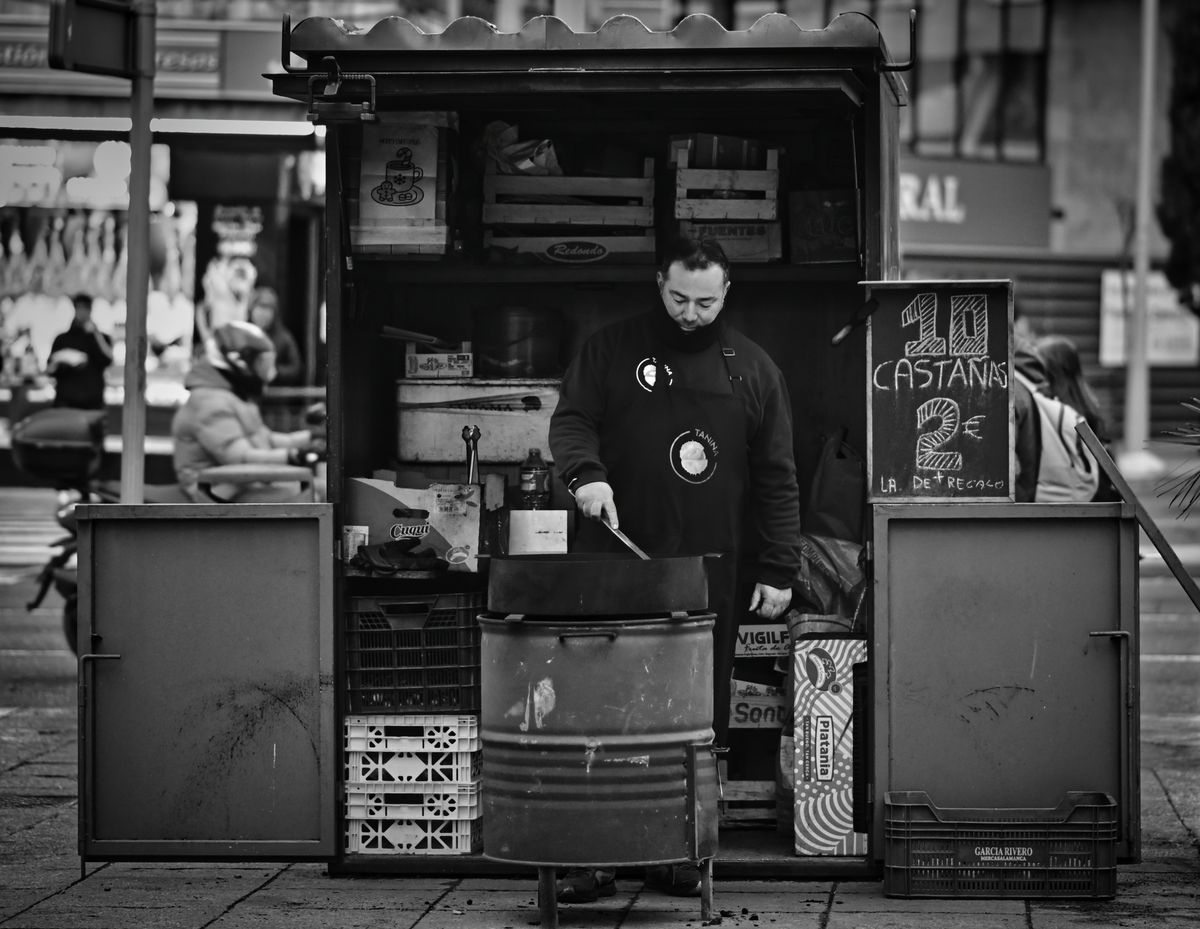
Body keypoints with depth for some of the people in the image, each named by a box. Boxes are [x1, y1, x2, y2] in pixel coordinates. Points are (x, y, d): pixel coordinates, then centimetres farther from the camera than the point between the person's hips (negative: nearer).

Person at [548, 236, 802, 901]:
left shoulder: (752, 369, 10)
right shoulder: (611, 350, 7)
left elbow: (774, 477, 9)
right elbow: (571, 420, 3)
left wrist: (778, 570, 3)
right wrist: (585, 473, -20)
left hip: (708, 575, 1)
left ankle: (676, 854, 9)